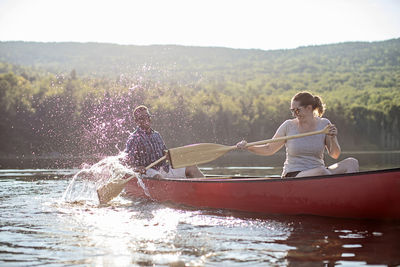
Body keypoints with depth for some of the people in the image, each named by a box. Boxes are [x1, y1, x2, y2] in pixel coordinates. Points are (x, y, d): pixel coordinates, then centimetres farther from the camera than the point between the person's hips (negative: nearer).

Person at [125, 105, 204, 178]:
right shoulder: (134, 138, -3)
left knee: (192, 168, -3)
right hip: (148, 170, -7)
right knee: (158, 177, -41)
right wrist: (136, 167, -28)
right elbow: (127, 158, -10)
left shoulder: (156, 135, 17)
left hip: (164, 168, 7)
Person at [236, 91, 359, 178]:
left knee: (351, 163, -19)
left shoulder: (324, 124, 5)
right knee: (321, 171, -35)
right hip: (293, 176, -3)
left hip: (317, 175, 3)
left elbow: (334, 155, 3)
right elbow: (269, 149, 8)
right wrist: (248, 147, -7)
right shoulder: (288, 126, 1)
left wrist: (333, 139, -16)